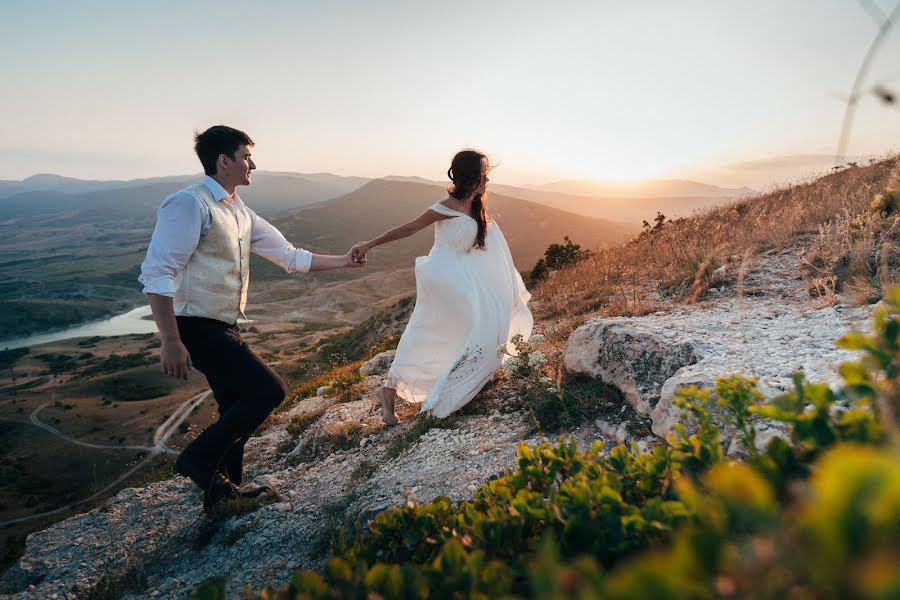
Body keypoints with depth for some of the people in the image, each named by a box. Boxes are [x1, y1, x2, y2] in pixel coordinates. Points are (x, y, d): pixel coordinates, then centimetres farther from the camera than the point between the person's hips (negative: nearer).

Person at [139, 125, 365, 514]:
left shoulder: (240, 213, 12)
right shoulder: (189, 203, -15)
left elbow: (289, 256, 18)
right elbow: (157, 274, -21)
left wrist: (342, 261, 18)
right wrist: (170, 341, -25)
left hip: (225, 328, 9)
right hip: (198, 328, -9)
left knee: (238, 409, 16)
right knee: (268, 390, -14)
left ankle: (224, 492, 34)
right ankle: (198, 459, 4)